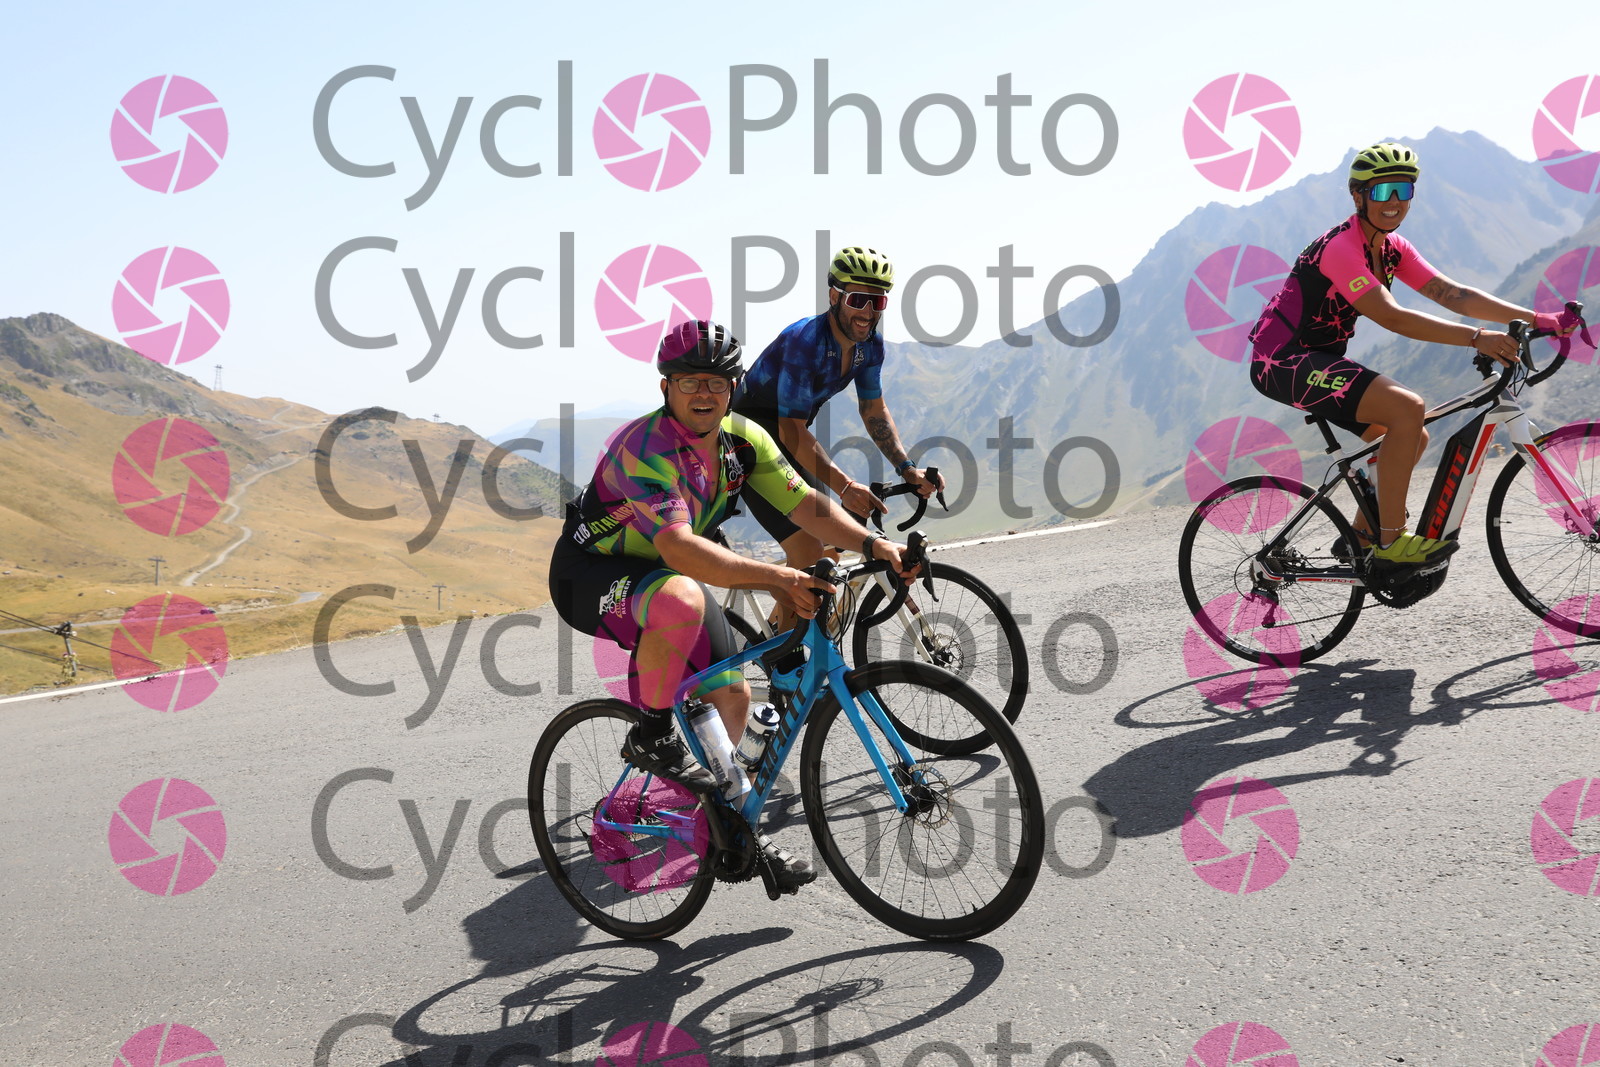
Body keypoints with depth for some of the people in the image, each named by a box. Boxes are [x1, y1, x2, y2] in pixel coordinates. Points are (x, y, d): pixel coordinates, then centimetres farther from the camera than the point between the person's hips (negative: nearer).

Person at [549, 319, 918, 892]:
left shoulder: (743, 438, -7)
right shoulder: (645, 446, -31)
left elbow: (807, 504, -6)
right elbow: (678, 547, -43)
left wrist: (872, 543, -22)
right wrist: (772, 578, -51)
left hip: (663, 575, 8)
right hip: (590, 574, -8)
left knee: (732, 695, 2)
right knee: (683, 600, -39)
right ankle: (651, 736, -17)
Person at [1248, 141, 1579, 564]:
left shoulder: (1392, 248, 7)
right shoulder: (1341, 247, -20)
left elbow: (1451, 294, 0)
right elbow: (1392, 317, -30)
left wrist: (1538, 319, -7)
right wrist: (1476, 338, -35)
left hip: (1316, 359, 10)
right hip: (1283, 361, -10)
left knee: (1414, 437, 11)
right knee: (1407, 407, -24)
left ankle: (1361, 537, 20)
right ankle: (1390, 539, -16)